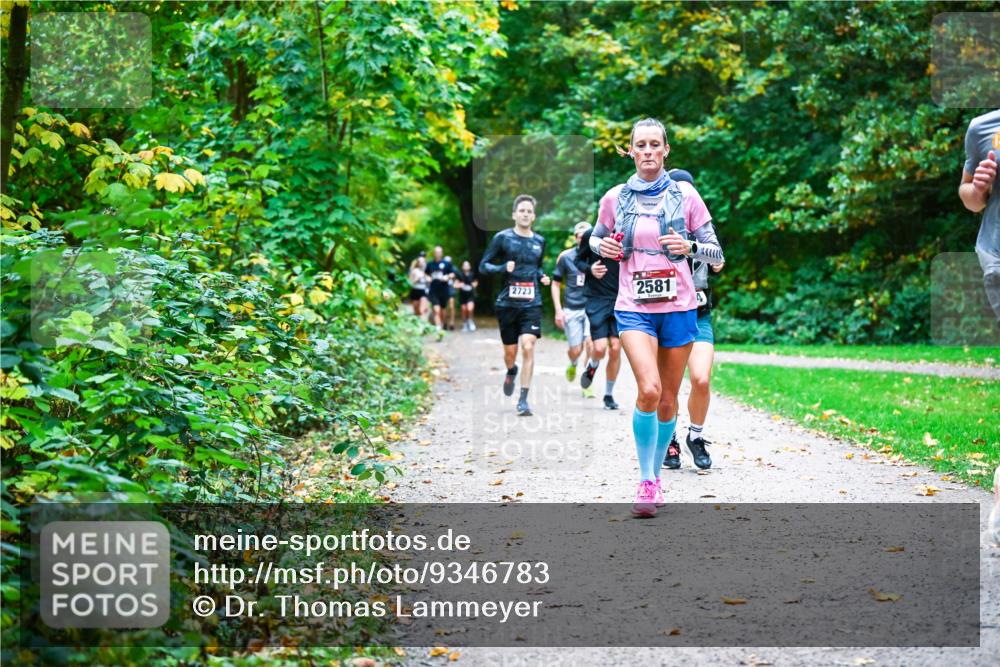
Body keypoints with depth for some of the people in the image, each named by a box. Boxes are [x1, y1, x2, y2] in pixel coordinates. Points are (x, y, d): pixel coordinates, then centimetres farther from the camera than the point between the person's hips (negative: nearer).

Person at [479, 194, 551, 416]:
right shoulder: (503, 237, 0)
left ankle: (523, 400, -11)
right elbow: (483, 266, 1)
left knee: (528, 347, -15)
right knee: (510, 352, 8)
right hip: (507, 303, -1)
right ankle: (511, 372, 46)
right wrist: (503, 269, -17)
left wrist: (542, 276, 6)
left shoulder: (539, 241, 11)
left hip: (531, 304, 1)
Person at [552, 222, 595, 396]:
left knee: (590, 341, -20)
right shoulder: (566, 256, -1)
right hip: (572, 309, 0)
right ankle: (572, 365, 41)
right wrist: (558, 310, 0)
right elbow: (556, 283, 6)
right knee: (576, 350, 3)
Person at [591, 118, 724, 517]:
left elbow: (715, 253, 5)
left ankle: (656, 474, 28)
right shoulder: (615, 198, 4)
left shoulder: (685, 195, 1)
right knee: (649, 389, -21)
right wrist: (602, 246, -1)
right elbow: (596, 237, 21)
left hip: (678, 307, 1)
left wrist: (689, 247, -15)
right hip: (634, 308, -1)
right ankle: (646, 481, -9)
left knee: (668, 399, 8)